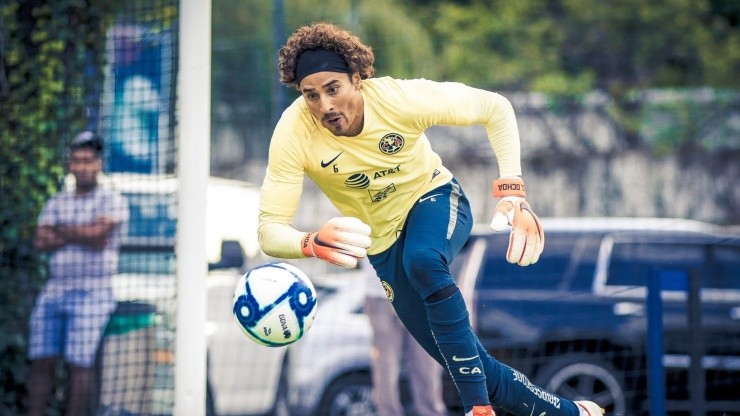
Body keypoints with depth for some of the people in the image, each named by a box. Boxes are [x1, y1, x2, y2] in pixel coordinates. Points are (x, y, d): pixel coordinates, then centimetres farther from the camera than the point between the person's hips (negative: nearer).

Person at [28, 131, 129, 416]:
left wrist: (61, 230, -2)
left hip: (91, 294, -5)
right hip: (53, 292, 5)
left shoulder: (112, 201, 1)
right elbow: (41, 242, 1)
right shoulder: (56, 203, 15)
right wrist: (82, 236, -9)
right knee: (41, 361, 2)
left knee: (79, 363, -9)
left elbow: (98, 231, -16)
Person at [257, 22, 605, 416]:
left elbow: (496, 108, -17)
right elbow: (269, 231, -29)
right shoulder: (294, 133, -28)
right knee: (474, 371, 2)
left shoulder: (399, 98, -29)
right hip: (383, 240, 2)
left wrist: (512, 194, -28)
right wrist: (312, 243, -52)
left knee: (422, 260, -39)